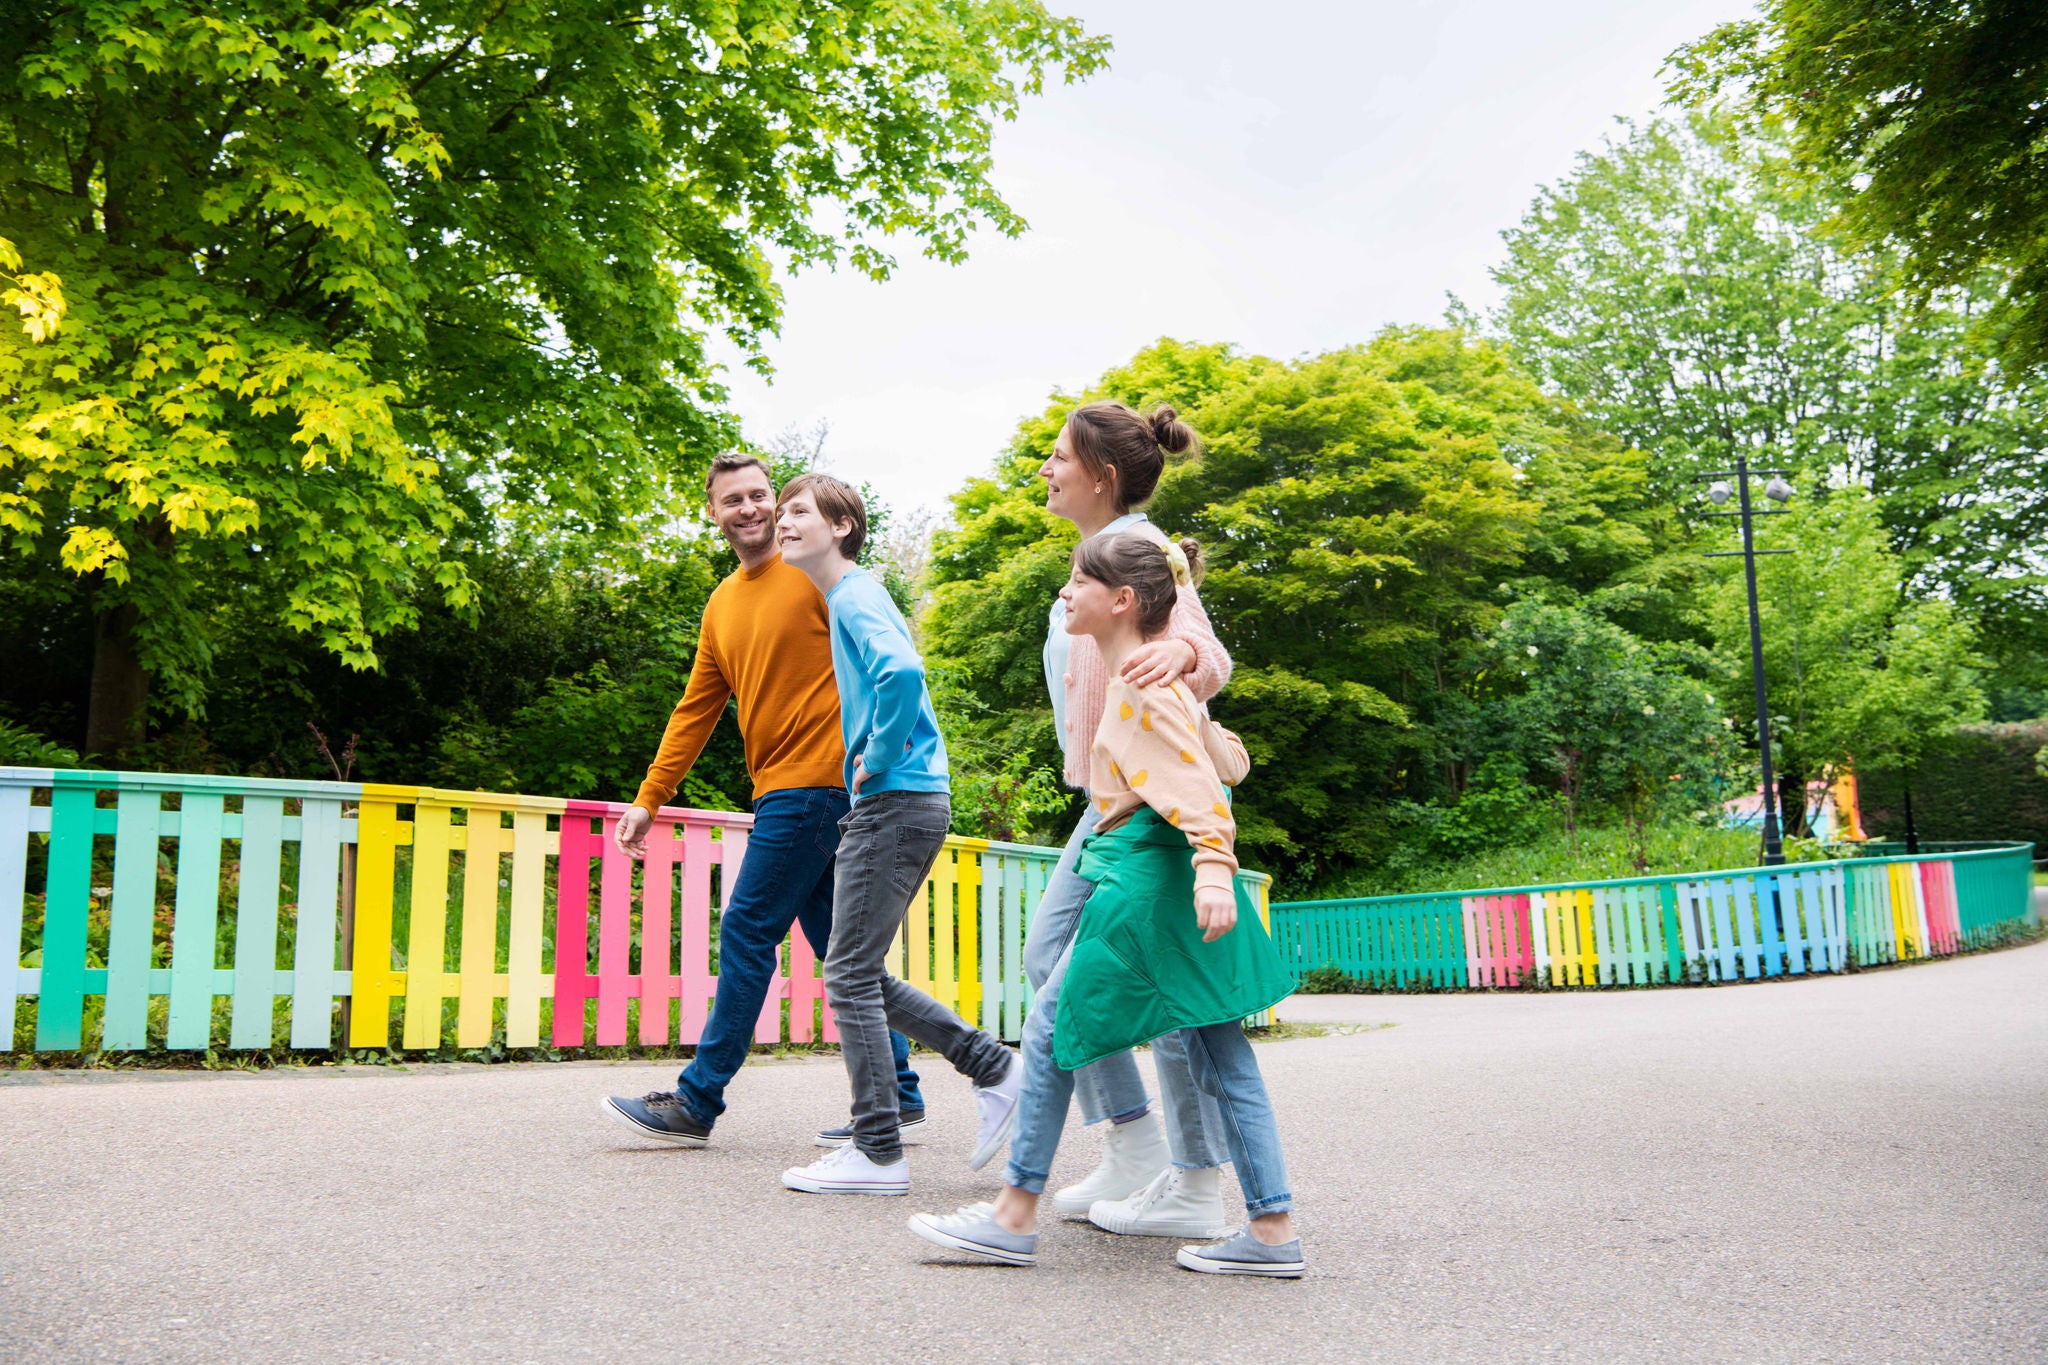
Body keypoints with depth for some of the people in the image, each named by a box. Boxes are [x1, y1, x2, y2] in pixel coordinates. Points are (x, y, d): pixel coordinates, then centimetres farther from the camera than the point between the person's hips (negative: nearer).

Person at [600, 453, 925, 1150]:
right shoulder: (721, 605, 17)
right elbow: (694, 711, 18)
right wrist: (648, 798, 14)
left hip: (814, 783, -8)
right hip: (783, 792, 8)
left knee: (747, 935, -5)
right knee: (835, 942, 10)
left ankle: (697, 1103, 3)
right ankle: (895, 1093, 18)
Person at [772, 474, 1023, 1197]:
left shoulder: (856, 596, -10)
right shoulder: (844, 601, 20)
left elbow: (901, 673, -30)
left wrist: (875, 762, -18)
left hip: (895, 803, -10)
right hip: (907, 803, 10)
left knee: (851, 974, -4)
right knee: (861, 974, 13)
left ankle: (878, 1152, 4)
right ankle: (993, 1065, 18)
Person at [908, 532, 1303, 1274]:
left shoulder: (1139, 687, -13)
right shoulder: (1161, 679, 17)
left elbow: (1195, 786, -22)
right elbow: (1226, 757, 24)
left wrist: (1212, 869, -31)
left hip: (1142, 880, -10)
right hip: (1157, 880, 10)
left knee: (1053, 1033, 0)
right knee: (1220, 1055, 9)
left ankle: (1016, 1215, 9)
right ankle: (1273, 1227, 12)